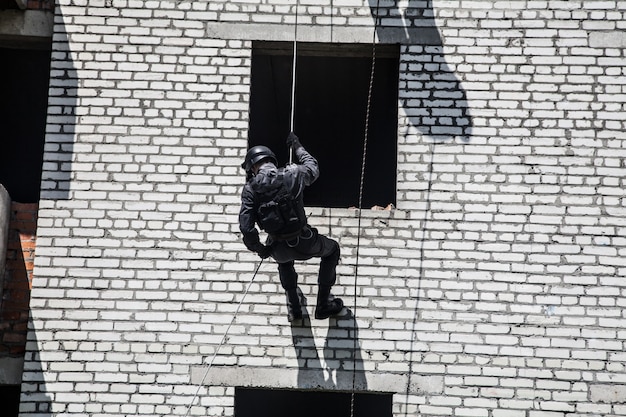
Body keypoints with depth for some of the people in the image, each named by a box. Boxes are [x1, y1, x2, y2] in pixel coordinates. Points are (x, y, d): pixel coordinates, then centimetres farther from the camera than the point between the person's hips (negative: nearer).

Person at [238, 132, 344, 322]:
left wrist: (259, 249, 5)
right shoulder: (292, 173, -6)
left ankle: (294, 308, 39)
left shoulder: (250, 188, -6)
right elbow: (313, 168, 19)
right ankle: (323, 305, 31)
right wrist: (297, 147, 33)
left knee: (284, 259, 41)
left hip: (279, 249, 2)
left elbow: (246, 227, -12)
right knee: (332, 249, 31)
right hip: (304, 244, -2)